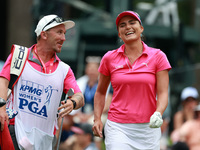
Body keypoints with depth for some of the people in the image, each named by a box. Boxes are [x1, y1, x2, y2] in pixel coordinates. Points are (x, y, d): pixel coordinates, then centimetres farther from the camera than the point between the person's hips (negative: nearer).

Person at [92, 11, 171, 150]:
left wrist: (158, 114, -22)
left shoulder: (157, 56, 2)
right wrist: (97, 119, 4)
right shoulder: (109, 58, 5)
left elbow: (163, 93, -3)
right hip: (118, 128, 0)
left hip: (148, 128, 0)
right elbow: (101, 92, 17)